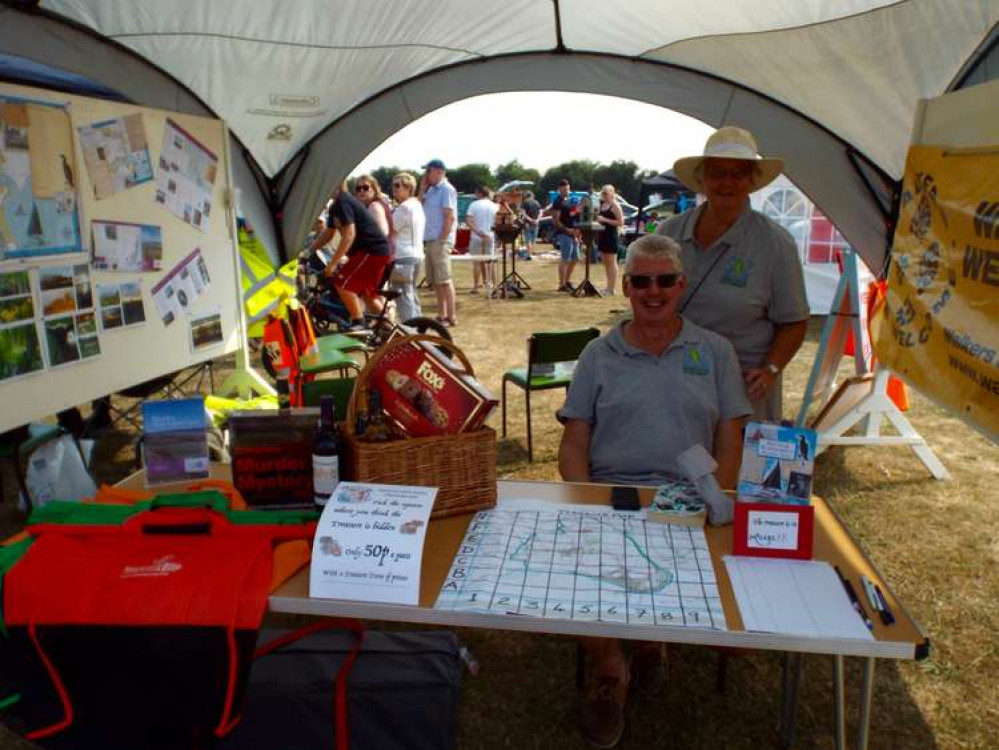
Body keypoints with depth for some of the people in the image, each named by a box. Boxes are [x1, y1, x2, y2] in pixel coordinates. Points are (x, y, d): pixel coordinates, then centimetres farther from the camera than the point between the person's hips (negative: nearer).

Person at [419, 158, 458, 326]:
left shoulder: (446, 189, -8)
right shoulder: (431, 189, 18)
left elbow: (450, 217, -15)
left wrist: (442, 240, -19)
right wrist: (422, 188, 10)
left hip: (440, 241, -9)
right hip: (429, 241, 9)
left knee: (444, 280, -8)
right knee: (435, 281, 11)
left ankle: (451, 317, -5)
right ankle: (441, 315, 18)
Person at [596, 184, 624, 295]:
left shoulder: (615, 205, -9)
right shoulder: (601, 205, 14)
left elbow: (621, 222, -15)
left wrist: (605, 220, -18)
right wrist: (598, 220, 4)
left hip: (611, 235, -8)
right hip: (602, 234, 8)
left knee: (611, 261, -5)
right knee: (605, 262, 10)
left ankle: (612, 288, -3)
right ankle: (608, 287, 16)